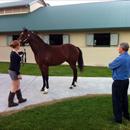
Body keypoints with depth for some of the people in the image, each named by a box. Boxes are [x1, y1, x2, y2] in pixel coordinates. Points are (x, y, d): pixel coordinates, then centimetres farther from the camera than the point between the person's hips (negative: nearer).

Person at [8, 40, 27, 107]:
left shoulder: (14, 52, 6)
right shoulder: (14, 54, -21)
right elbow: (14, 65, -24)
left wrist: (20, 53, 45)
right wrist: (18, 74, -22)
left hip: (14, 71, 10)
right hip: (13, 71, -10)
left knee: (17, 85, 19)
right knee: (14, 87, 1)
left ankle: (20, 99, 33)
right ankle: (10, 102, 11)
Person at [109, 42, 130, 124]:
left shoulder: (120, 58, -24)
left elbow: (111, 66, -11)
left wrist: (111, 64, 9)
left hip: (119, 81, -8)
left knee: (117, 99, 3)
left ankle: (118, 118, 11)